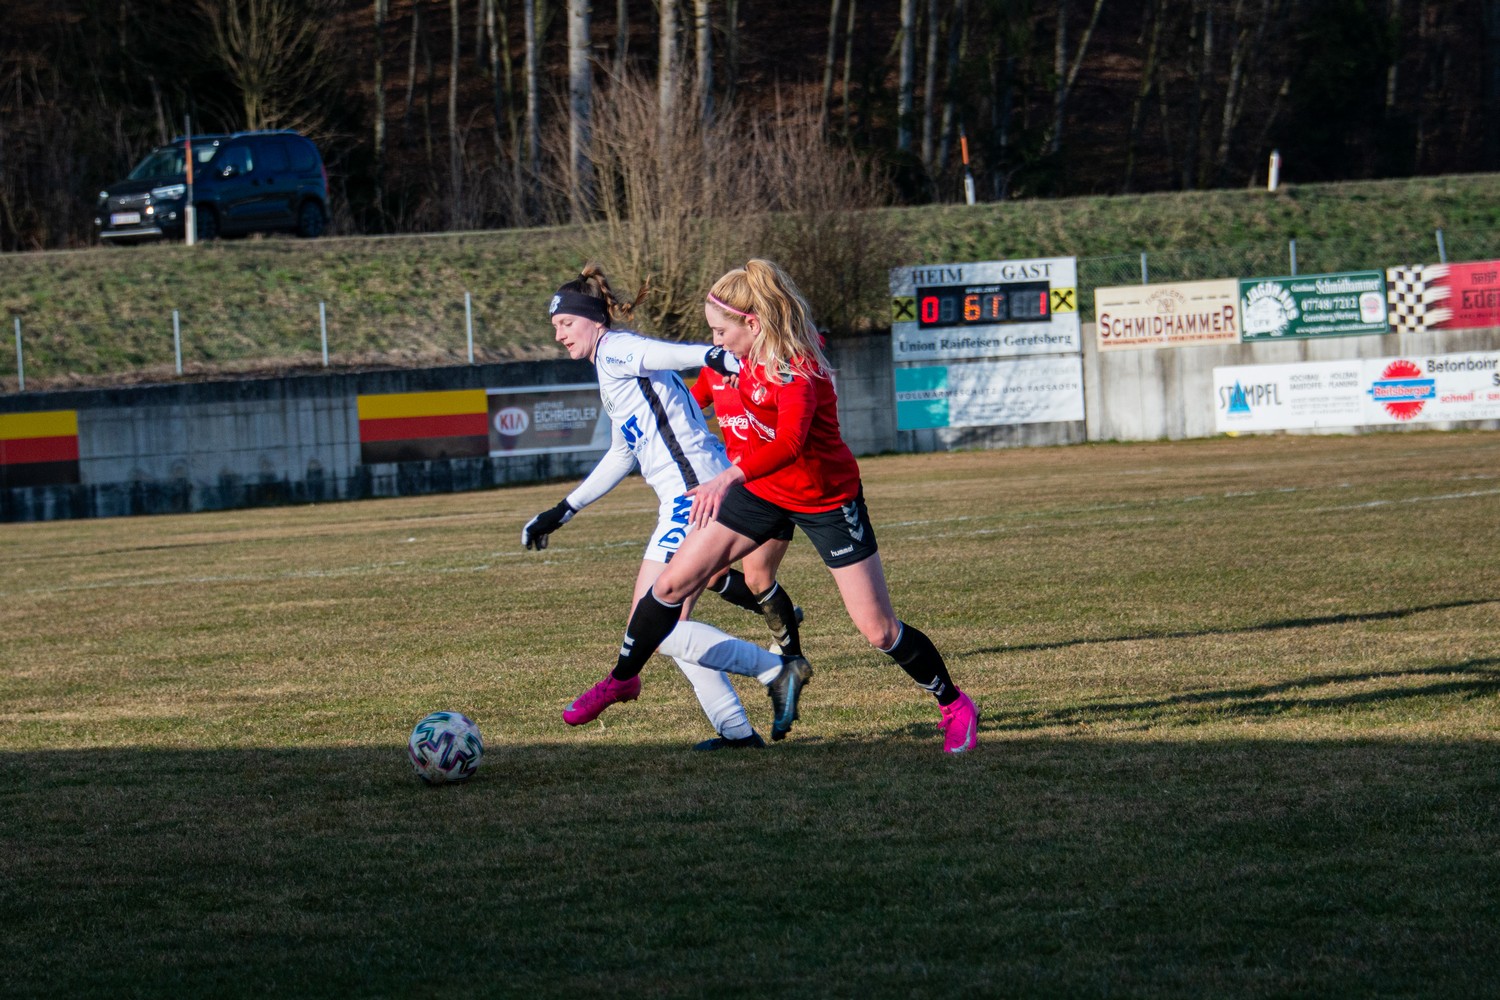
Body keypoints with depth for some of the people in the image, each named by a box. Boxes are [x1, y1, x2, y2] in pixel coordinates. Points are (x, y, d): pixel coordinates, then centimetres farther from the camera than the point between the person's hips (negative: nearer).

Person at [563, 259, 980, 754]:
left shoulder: (797, 371, -32)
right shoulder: (753, 353, -8)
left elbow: (790, 441, -49)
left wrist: (729, 477, -58)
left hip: (827, 501, -7)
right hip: (764, 489, 7)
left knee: (879, 630, -3)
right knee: (673, 583, -2)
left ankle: (955, 705, 19)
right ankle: (621, 679, 16)